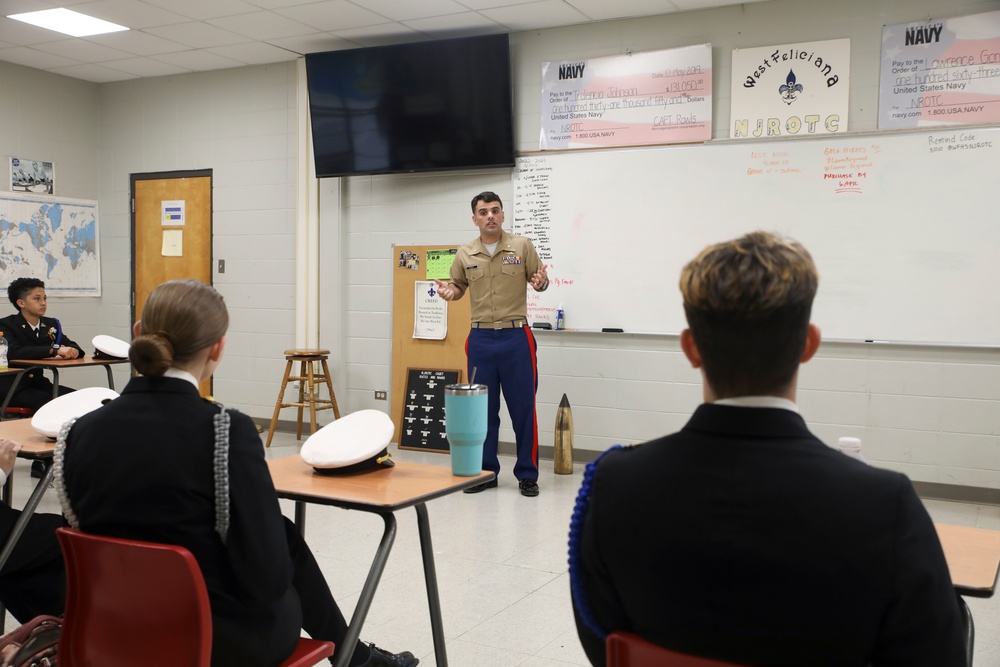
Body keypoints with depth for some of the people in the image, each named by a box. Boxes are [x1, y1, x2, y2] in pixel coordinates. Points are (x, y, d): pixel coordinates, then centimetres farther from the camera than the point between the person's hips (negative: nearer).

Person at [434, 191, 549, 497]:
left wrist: (540, 282, -18)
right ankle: (485, 472, 20)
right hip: (480, 338, 2)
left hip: (516, 337, -2)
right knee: (483, 408, 8)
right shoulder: (465, 254, 5)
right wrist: (449, 292, -6)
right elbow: (458, 285, 17)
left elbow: (539, 280, 5)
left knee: (523, 407, 1)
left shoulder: (522, 246, -1)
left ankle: (527, 474, 12)